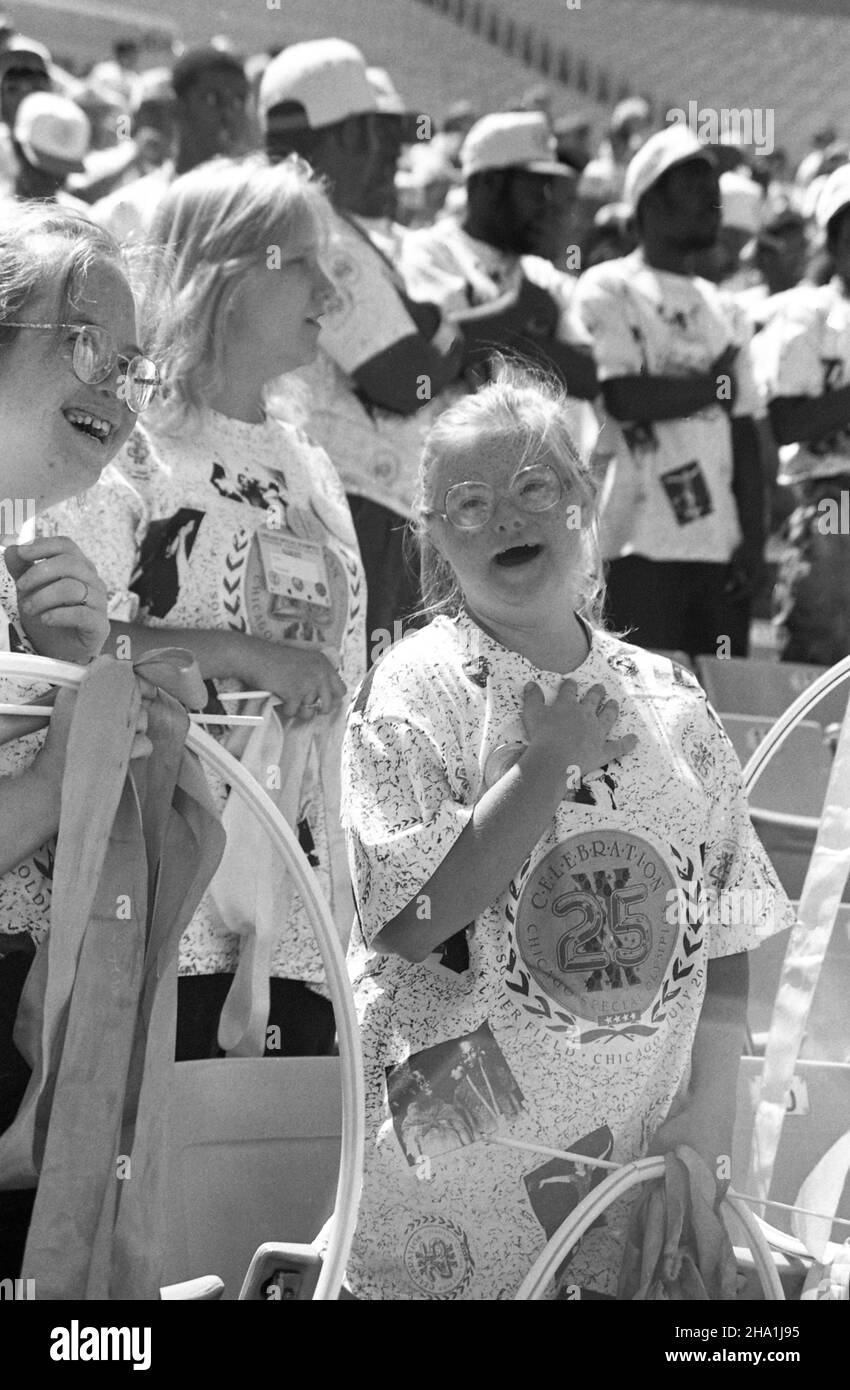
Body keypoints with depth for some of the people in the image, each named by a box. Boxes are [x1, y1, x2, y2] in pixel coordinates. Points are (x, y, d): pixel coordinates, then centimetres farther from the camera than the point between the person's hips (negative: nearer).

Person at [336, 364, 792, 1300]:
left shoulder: (670, 703, 6)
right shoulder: (413, 690, -6)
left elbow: (722, 930, 8)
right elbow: (414, 922, -17)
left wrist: (710, 1102, -3)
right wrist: (545, 765, -18)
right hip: (463, 1143, -4)